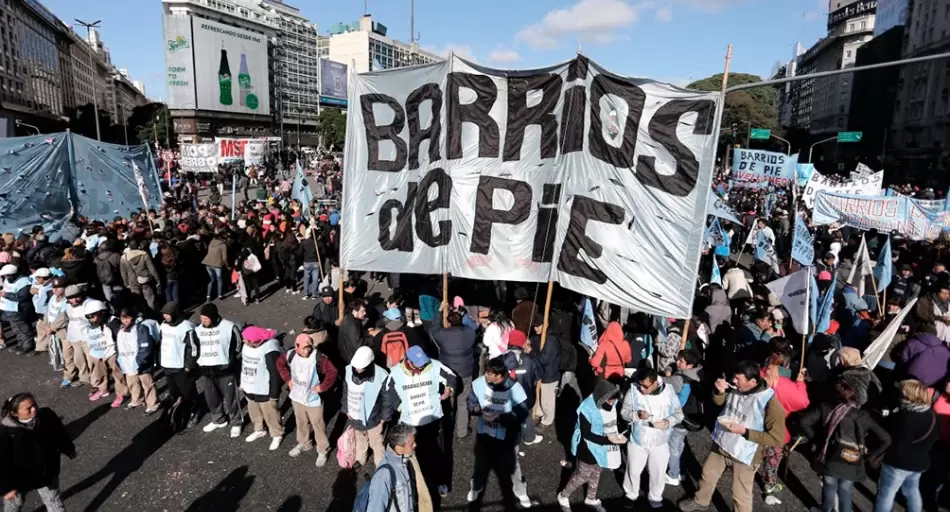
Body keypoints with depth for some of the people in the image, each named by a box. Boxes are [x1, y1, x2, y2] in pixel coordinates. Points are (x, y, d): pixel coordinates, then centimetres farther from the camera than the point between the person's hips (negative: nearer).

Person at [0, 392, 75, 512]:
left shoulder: (47, 416, -22)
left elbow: (60, 433, -2)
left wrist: (69, 450, 12)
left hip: (47, 473, 2)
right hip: (19, 479, -2)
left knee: (54, 501, 22)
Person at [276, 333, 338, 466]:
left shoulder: (318, 358, -28)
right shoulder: (291, 355, -14)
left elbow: (332, 372, -28)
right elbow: (280, 363, 7)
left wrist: (322, 387, -22)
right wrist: (288, 379, 3)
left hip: (313, 400, -5)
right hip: (296, 397, 5)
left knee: (318, 425, 10)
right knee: (301, 423, 25)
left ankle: (323, 450, 28)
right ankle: (303, 444, 49)